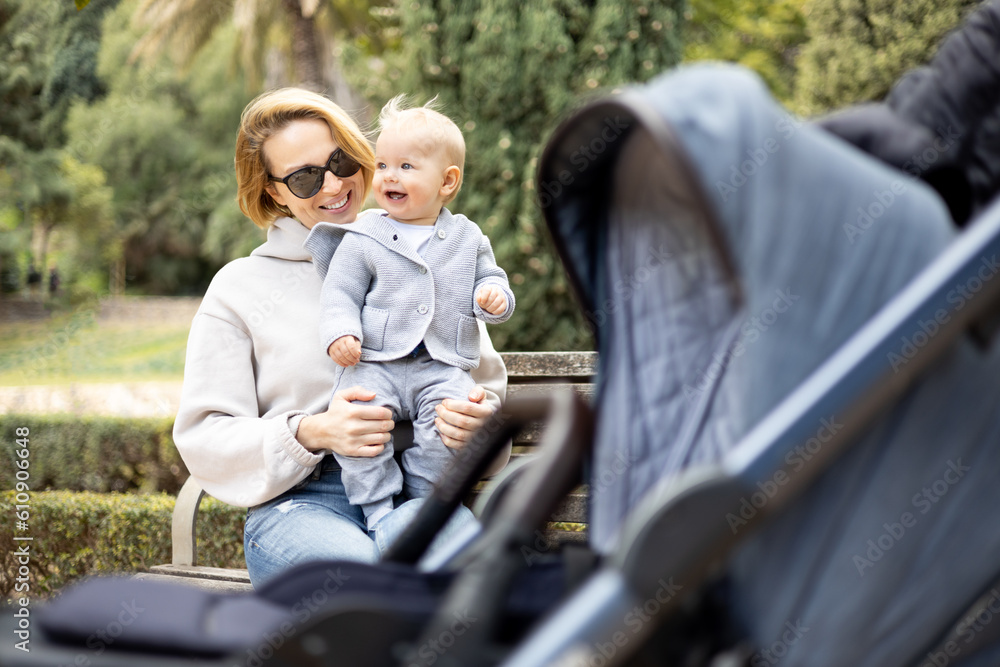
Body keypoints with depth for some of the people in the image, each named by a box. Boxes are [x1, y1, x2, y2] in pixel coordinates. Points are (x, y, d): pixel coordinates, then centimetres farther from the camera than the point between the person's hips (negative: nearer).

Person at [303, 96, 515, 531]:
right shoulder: (362, 238, 6)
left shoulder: (467, 238, 12)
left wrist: (495, 297, -6)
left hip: (442, 368, 1)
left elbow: (489, 280, 18)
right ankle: (377, 505, -12)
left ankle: (421, 499, -6)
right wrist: (340, 333, -15)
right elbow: (340, 294, 4)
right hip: (375, 364, -1)